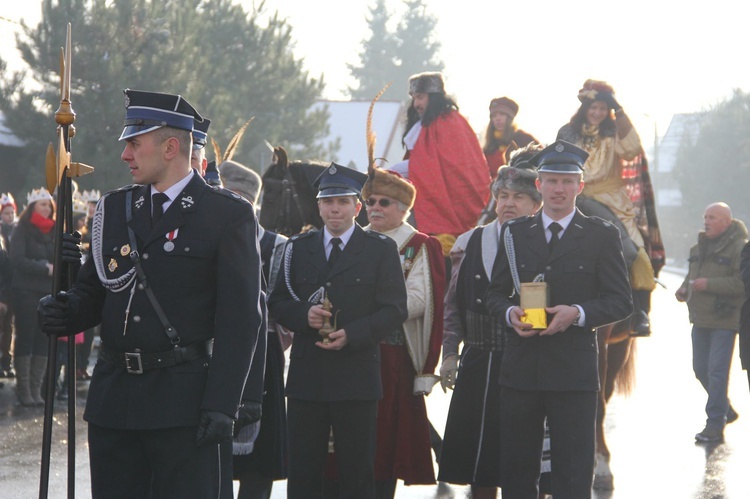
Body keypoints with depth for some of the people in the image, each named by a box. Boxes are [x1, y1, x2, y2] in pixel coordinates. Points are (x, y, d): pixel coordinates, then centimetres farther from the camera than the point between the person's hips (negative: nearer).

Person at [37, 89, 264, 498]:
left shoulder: (228, 215, -3)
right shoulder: (114, 209, 14)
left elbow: (240, 318, -7)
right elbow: (92, 291, 19)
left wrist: (222, 404, -14)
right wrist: (66, 313, -6)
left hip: (183, 399, -5)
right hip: (113, 400, 5)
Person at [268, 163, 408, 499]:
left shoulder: (381, 249, 3)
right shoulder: (298, 248, 13)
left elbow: (394, 310, -3)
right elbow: (277, 303, 12)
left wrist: (351, 335, -16)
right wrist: (304, 316, -10)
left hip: (356, 379, -3)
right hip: (305, 375, 3)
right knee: (302, 472, 3)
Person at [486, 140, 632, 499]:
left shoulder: (601, 236, 3)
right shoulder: (515, 233, 11)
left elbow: (621, 301, 1)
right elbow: (495, 293, 14)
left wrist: (578, 314, -16)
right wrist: (509, 313, -8)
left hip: (574, 371, -3)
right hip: (520, 368, 3)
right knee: (516, 470, 7)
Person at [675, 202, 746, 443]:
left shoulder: (739, 247, -12)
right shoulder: (700, 246, 15)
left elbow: (742, 283, -21)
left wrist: (709, 285, -24)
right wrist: (685, 289, 7)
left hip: (724, 320, -8)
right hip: (700, 319, 8)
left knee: (717, 371, -10)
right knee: (700, 369, 13)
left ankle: (715, 425, -7)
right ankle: (726, 410, 32)